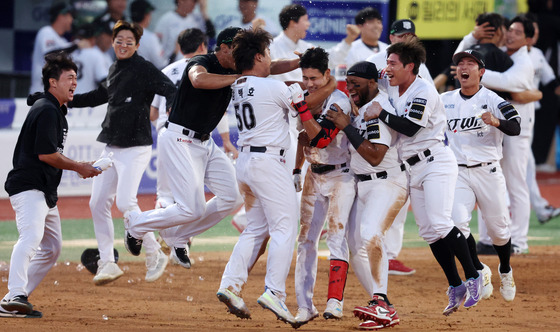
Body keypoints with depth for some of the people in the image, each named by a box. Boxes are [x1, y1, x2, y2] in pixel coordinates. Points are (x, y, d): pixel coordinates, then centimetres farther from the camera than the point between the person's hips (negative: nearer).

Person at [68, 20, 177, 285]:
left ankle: (155, 255, -2)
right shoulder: (114, 70, 14)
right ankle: (107, 263, 13)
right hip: (111, 147, 8)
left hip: (136, 147, -8)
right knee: (98, 203, 5)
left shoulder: (144, 69, -9)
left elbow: (170, 91, -20)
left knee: (125, 202, -18)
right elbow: (101, 96, 30)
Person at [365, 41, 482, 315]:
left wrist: (380, 114, -16)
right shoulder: (391, 87, 10)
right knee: (428, 231, 3)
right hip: (413, 169, 8)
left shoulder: (423, 91, -14)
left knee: (439, 223, -21)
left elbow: (409, 128, -23)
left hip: (436, 162, -8)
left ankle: (473, 277, -12)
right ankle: (455, 287, 8)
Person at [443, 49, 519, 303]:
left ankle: (505, 272, 35)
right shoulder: (445, 101, 6)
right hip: (458, 174, 2)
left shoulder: (491, 100, -7)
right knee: (456, 223, -17)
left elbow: (515, 128, -19)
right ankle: (480, 273, 1)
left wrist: (496, 122, -40)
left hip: (488, 172, -2)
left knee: (498, 228, 7)